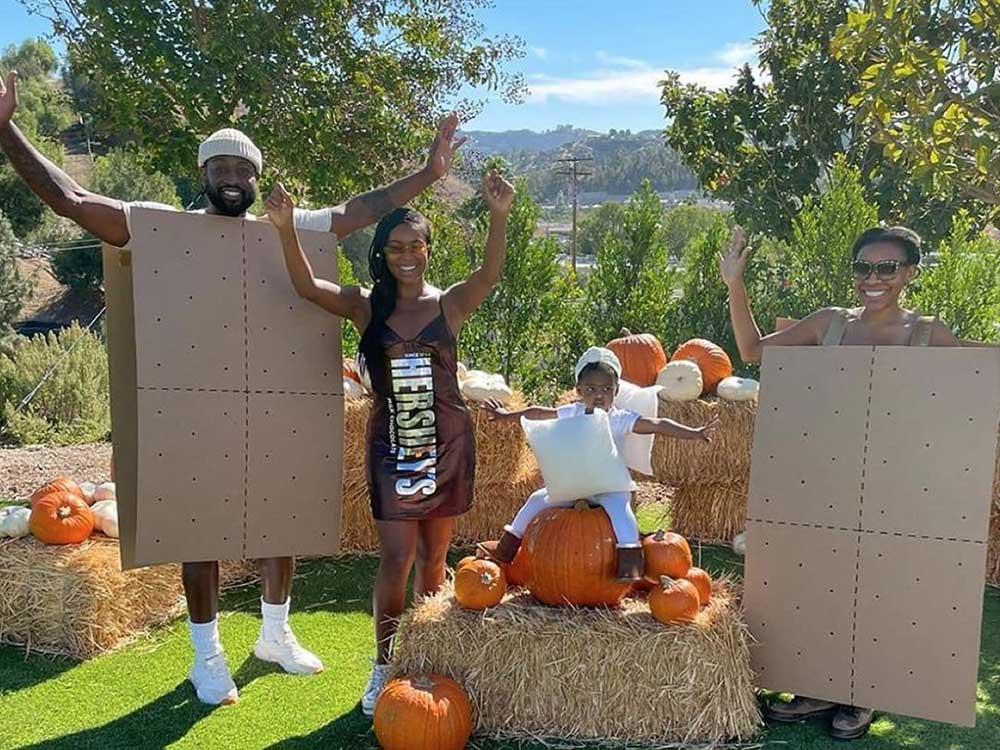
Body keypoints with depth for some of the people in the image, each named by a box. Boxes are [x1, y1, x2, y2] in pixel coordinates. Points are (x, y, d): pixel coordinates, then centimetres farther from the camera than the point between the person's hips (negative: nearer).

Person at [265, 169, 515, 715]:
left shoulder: (449, 304, -3)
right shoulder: (366, 307, -1)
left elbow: (489, 275, -22)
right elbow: (307, 286, -15)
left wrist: (499, 217, -39)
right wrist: (286, 229, -31)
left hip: (448, 443, 1)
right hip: (391, 445, -1)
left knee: (433, 556, 13)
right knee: (396, 558, -2)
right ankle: (384, 665, 15)